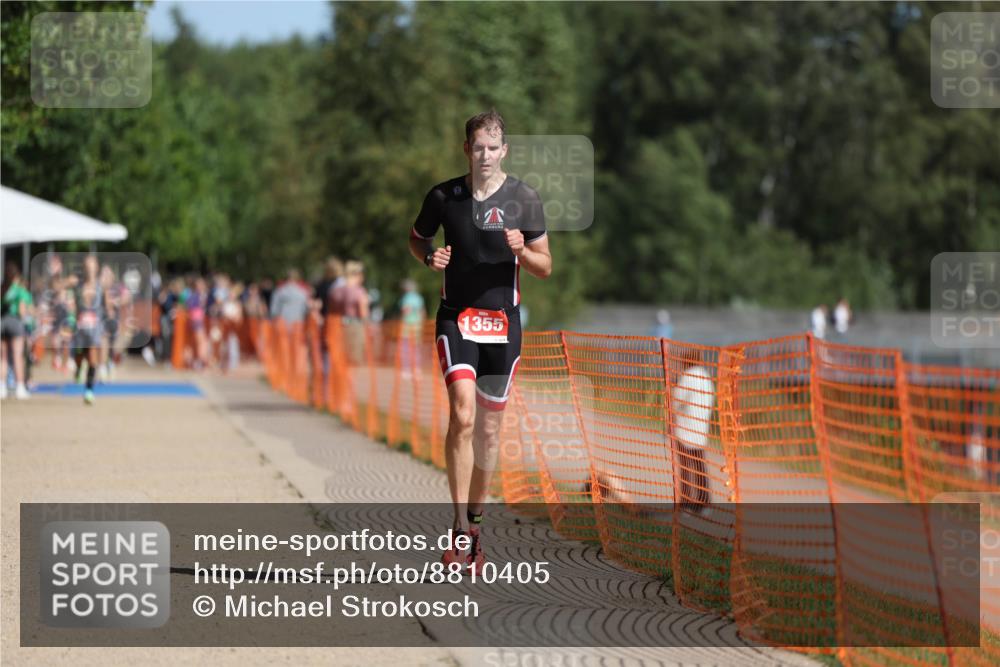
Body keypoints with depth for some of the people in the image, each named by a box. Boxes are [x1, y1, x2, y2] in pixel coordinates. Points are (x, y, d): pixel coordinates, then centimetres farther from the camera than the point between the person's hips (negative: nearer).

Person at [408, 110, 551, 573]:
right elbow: (416, 239, 18)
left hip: (503, 324, 1)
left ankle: (475, 523, 25)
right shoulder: (443, 197, 0)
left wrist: (521, 251, -17)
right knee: (463, 416, -19)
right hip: (456, 317, -1)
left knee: (489, 428, 8)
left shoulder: (523, 199, -1)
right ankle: (460, 529, -18)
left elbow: (545, 268, 4)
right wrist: (430, 257, -5)